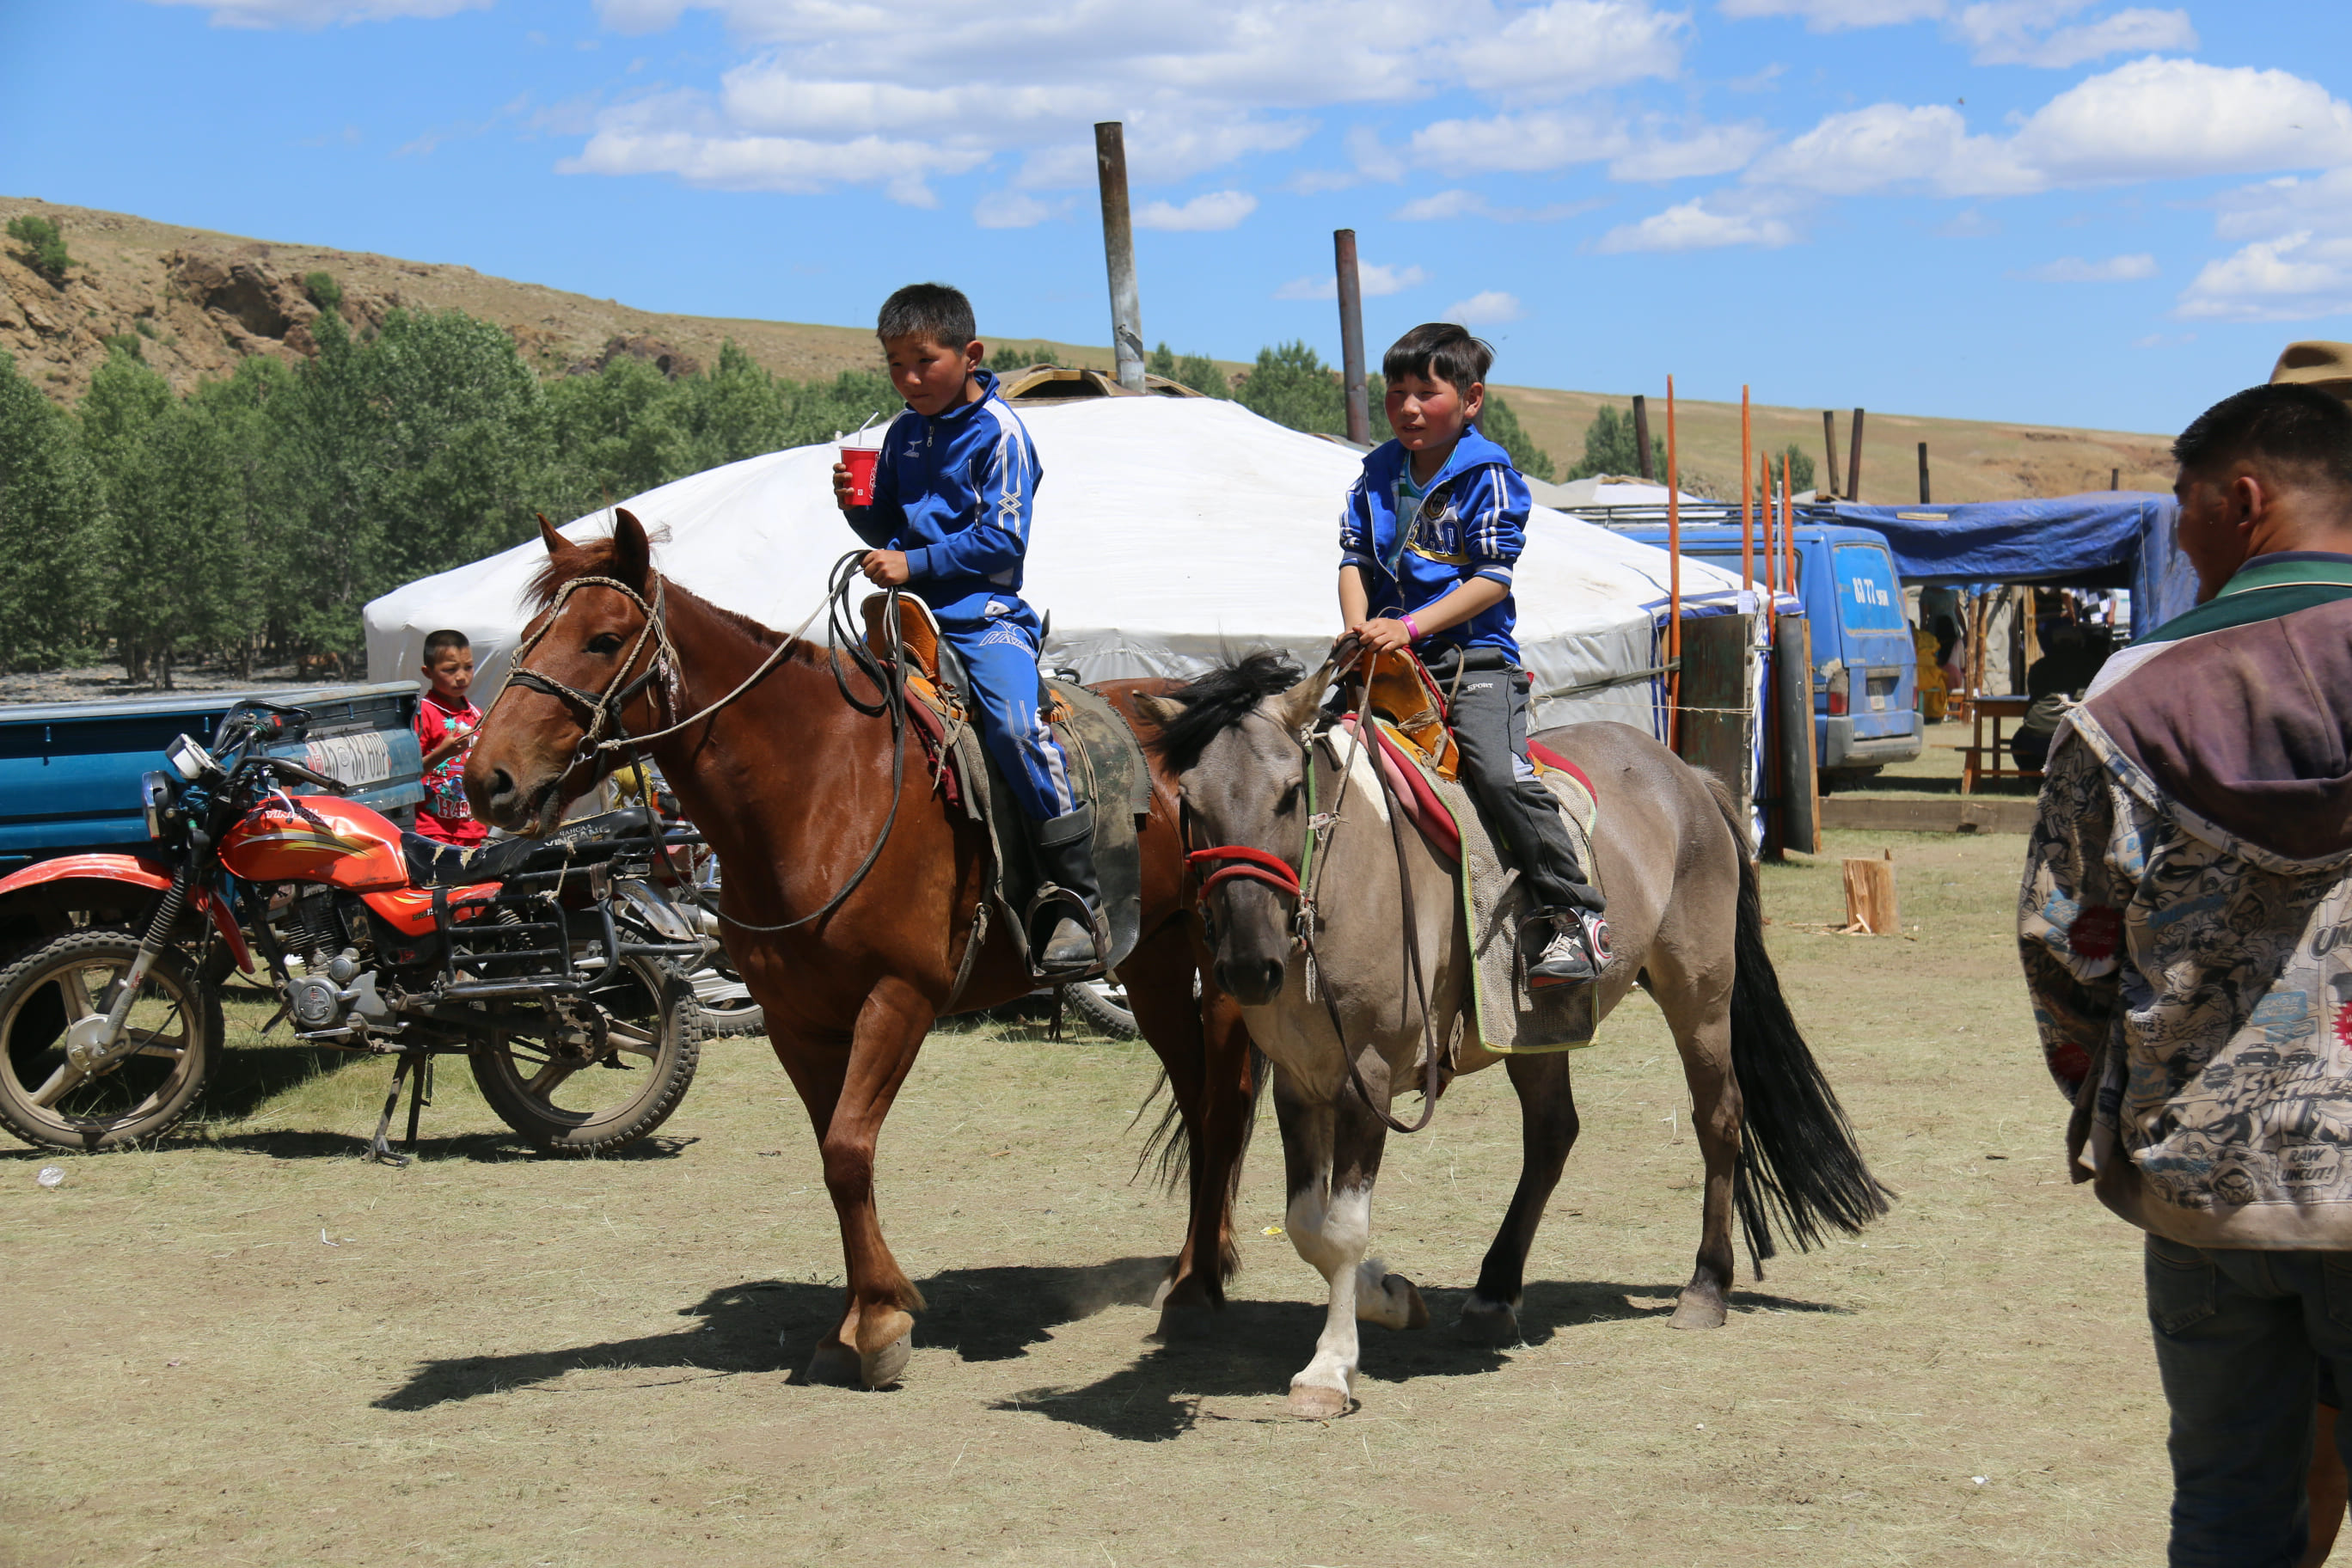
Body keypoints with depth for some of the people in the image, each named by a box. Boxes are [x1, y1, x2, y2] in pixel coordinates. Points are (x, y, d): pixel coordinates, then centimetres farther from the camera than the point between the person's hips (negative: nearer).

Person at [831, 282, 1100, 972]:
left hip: (986, 611, -8)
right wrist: (860, 507, 0)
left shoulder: (998, 433, -6)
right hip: (911, 612, 8)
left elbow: (1001, 540, -13)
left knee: (1014, 722, -29)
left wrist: (915, 564, -18)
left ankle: (1077, 895, -24)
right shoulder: (902, 435, 14)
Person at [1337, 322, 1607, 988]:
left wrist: (1410, 626, -20)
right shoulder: (1379, 473, 13)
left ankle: (1576, 917, -19)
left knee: (1501, 773, -26)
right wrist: (1359, 627, -8)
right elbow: (1354, 558, 12)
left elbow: (1492, 578, -12)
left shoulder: (1488, 473, -5)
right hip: (1390, 664, 6)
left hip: (1474, 658, -6)